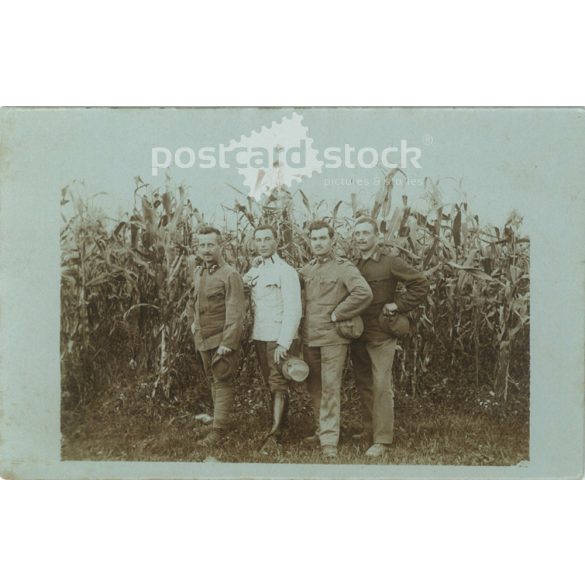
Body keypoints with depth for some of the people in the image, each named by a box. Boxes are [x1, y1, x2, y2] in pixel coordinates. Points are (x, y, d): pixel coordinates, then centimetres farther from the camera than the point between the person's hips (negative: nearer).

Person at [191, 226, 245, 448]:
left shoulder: (230, 275, -14)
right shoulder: (198, 273, 10)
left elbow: (235, 313, -18)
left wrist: (227, 343, -22)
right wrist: (196, 323, 13)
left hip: (222, 338, -8)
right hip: (203, 338, 8)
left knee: (222, 382, -4)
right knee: (213, 380, 15)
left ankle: (219, 430, -2)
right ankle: (223, 416, 28)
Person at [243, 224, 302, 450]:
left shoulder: (285, 271, -10)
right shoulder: (253, 272, 11)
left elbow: (293, 310, -15)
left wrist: (284, 343, -20)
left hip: (280, 338, -6)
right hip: (259, 337, 6)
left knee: (279, 385, -4)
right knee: (270, 383, 12)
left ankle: (275, 433, -3)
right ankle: (281, 420, 23)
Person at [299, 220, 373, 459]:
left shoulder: (343, 267, -7)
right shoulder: (305, 270, 11)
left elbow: (364, 293, -22)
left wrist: (337, 315, -16)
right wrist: (300, 333, 12)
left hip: (333, 338, -6)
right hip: (309, 338, 6)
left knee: (330, 387, -6)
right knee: (314, 387, 14)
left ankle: (329, 440, -3)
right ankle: (321, 430, 30)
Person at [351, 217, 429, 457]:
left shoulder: (390, 263, -7)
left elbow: (421, 285, -7)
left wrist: (398, 305, -10)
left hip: (381, 334, -5)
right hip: (356, 335, 6)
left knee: (381, 385, -8)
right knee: (363, 384, 13)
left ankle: (382, 440, -3)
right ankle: (370, 430, 27)